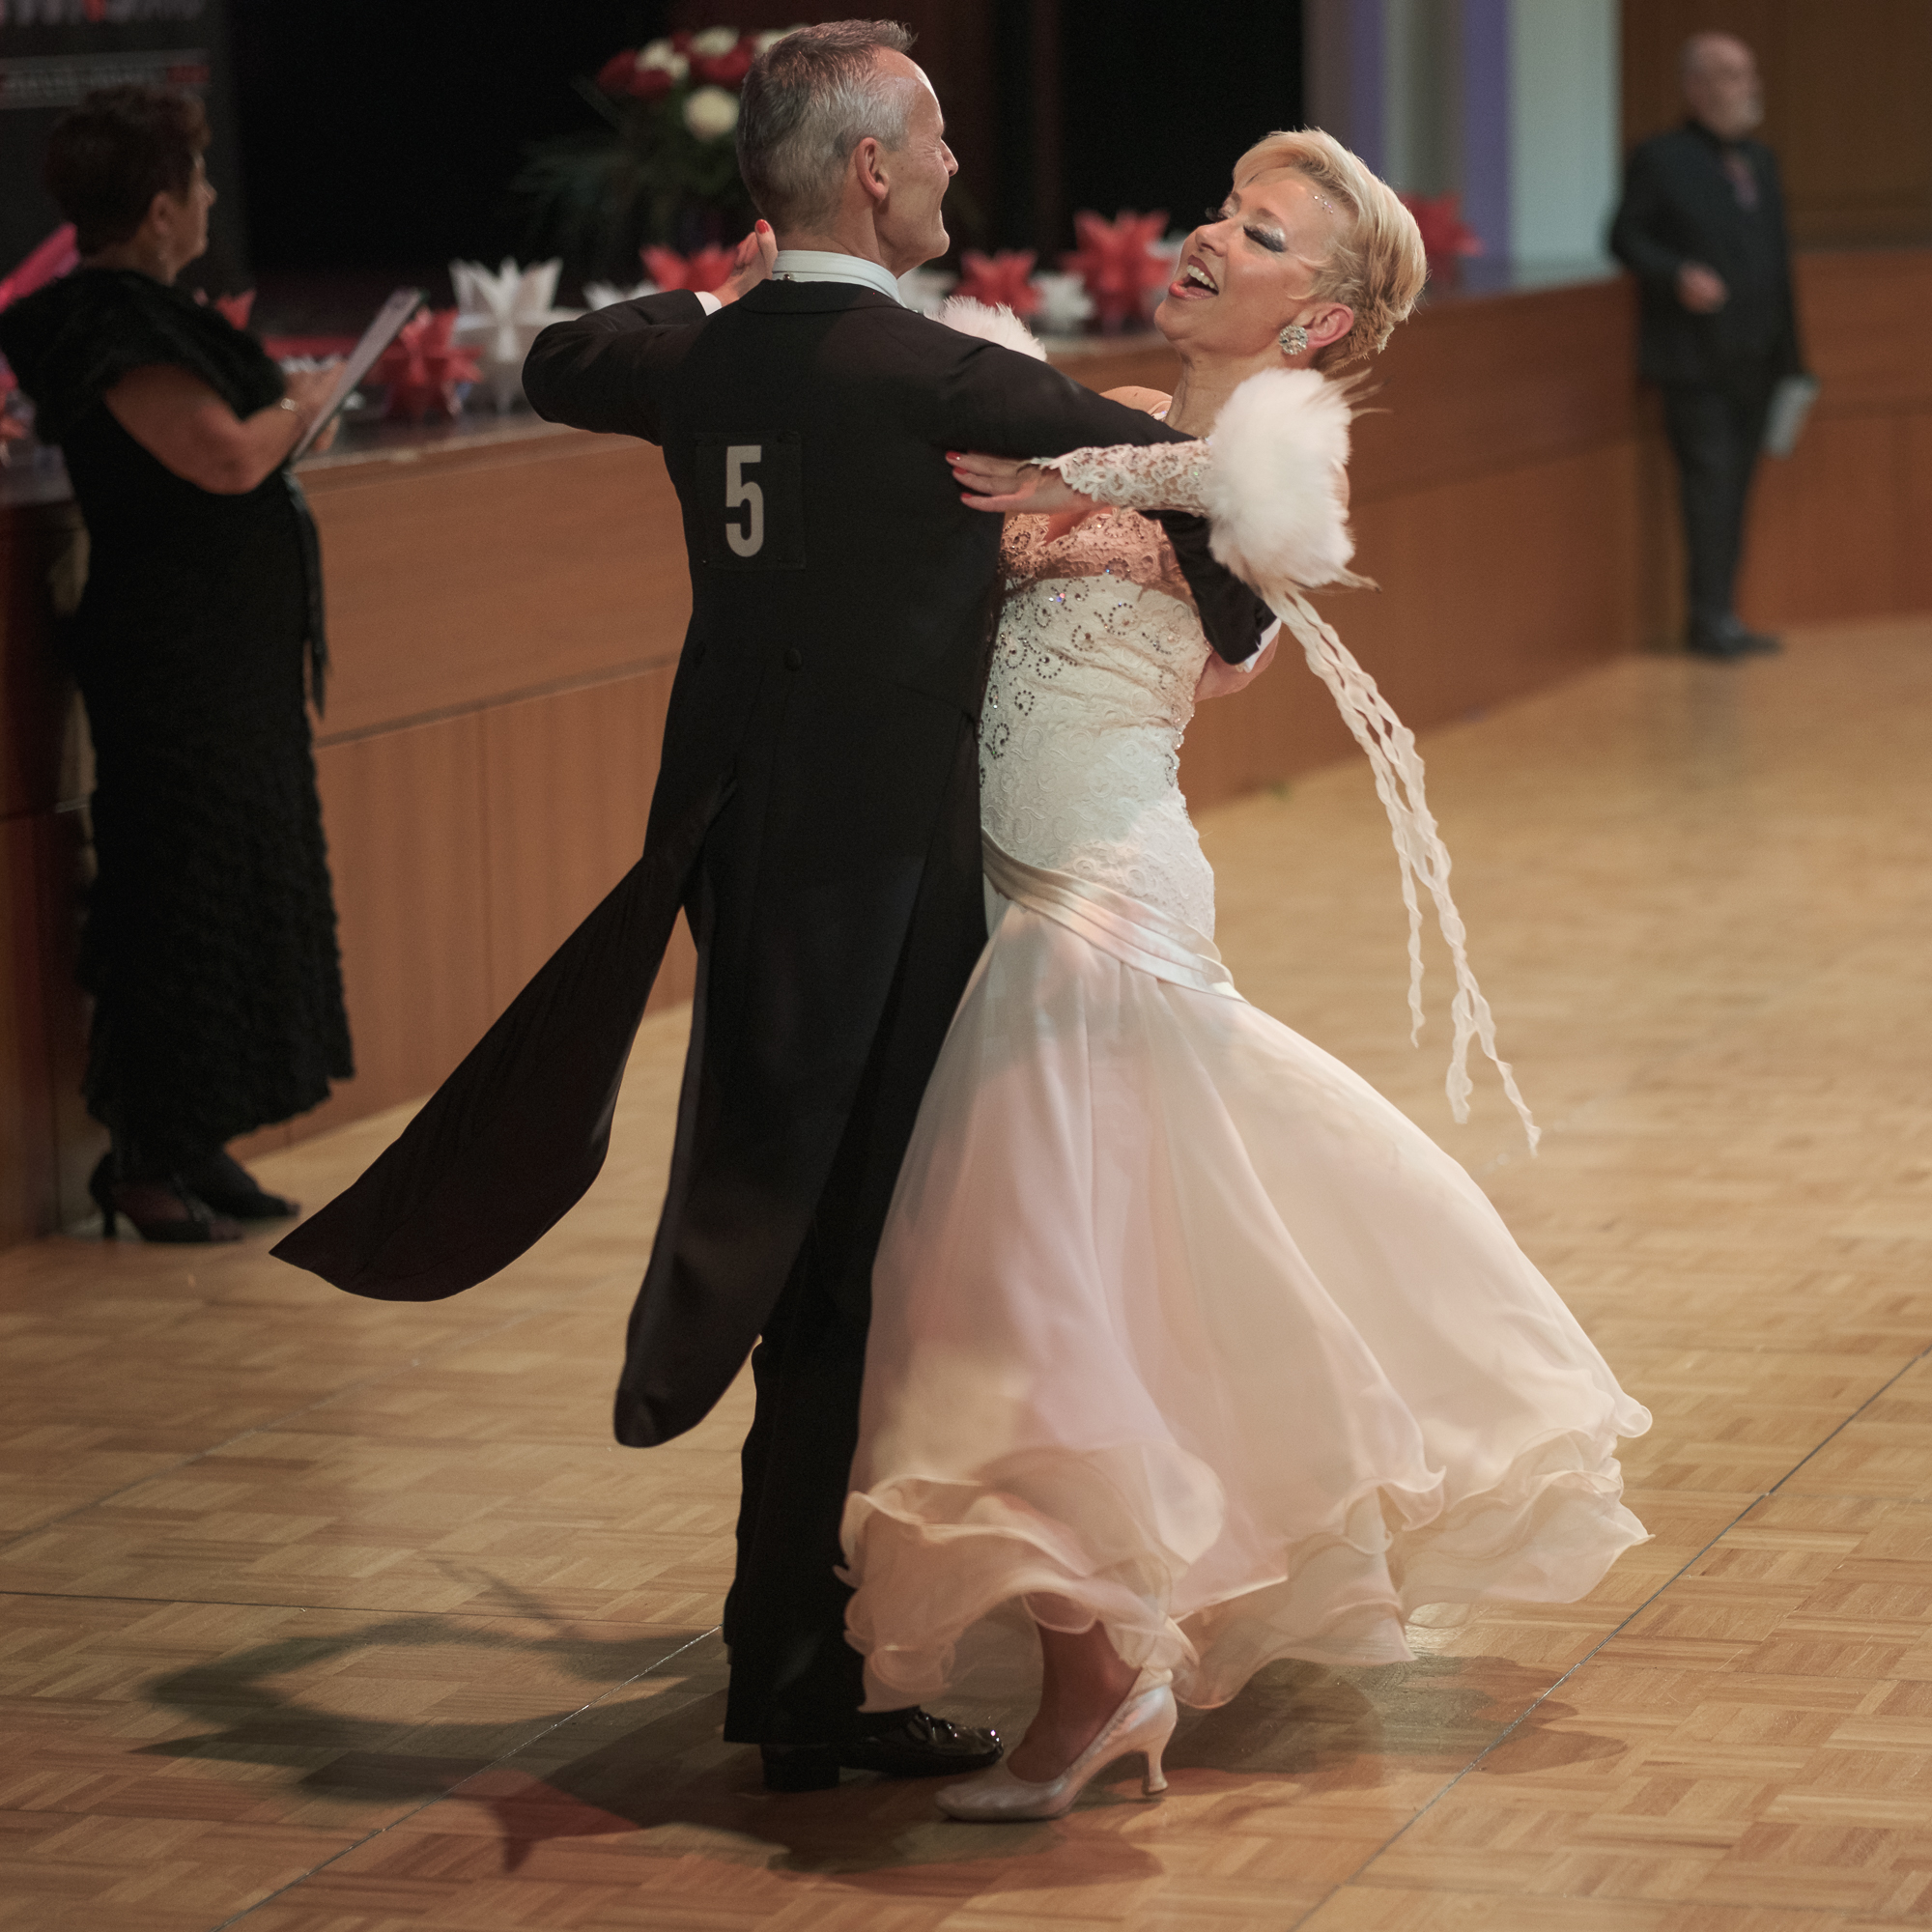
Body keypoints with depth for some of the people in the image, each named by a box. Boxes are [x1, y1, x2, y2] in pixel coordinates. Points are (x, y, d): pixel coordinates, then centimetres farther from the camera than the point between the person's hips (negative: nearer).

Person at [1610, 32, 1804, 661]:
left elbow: (1776, 258, 18)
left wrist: (1789, 354, 13)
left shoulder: (1759, 161, 15)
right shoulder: (1660, 159, -4)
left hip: (1753, 360, 6)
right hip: (1693, 360, -6)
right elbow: (1626, 238, -6)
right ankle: (1711, 616, -5)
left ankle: (1721, 618, 14)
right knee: (1710, 479, -9)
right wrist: (1677, 276, -24)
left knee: (1735, 486, 8)